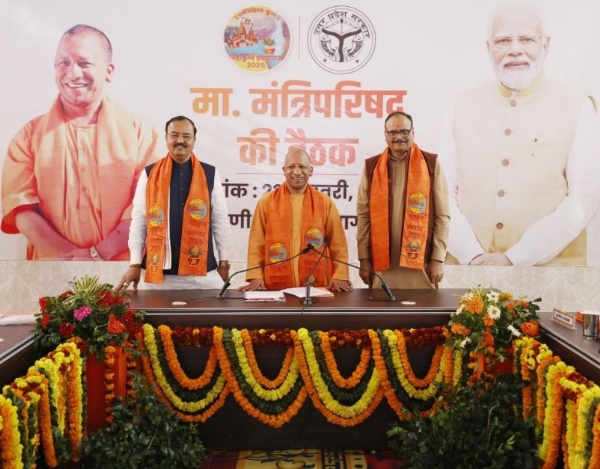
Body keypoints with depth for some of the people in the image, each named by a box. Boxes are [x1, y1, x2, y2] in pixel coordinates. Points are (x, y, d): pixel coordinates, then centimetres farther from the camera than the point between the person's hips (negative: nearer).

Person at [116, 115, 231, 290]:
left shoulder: (210, 174, 4)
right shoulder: (149, 174, 3)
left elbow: (220, 220, 7)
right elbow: (138, 221, 3)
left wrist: (224, 262, 6)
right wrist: (135, 264, -1)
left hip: (202, 272, 0)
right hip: (157, 271, 0)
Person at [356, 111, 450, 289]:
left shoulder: (431, 164, 3)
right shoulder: (372, 166, 7)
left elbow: (442, 215, 1)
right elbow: (363, 215, 6)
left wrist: (438, 258, -4)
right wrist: (364, 258, 1)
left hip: (420, 262, -1)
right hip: (382, 263, 1)